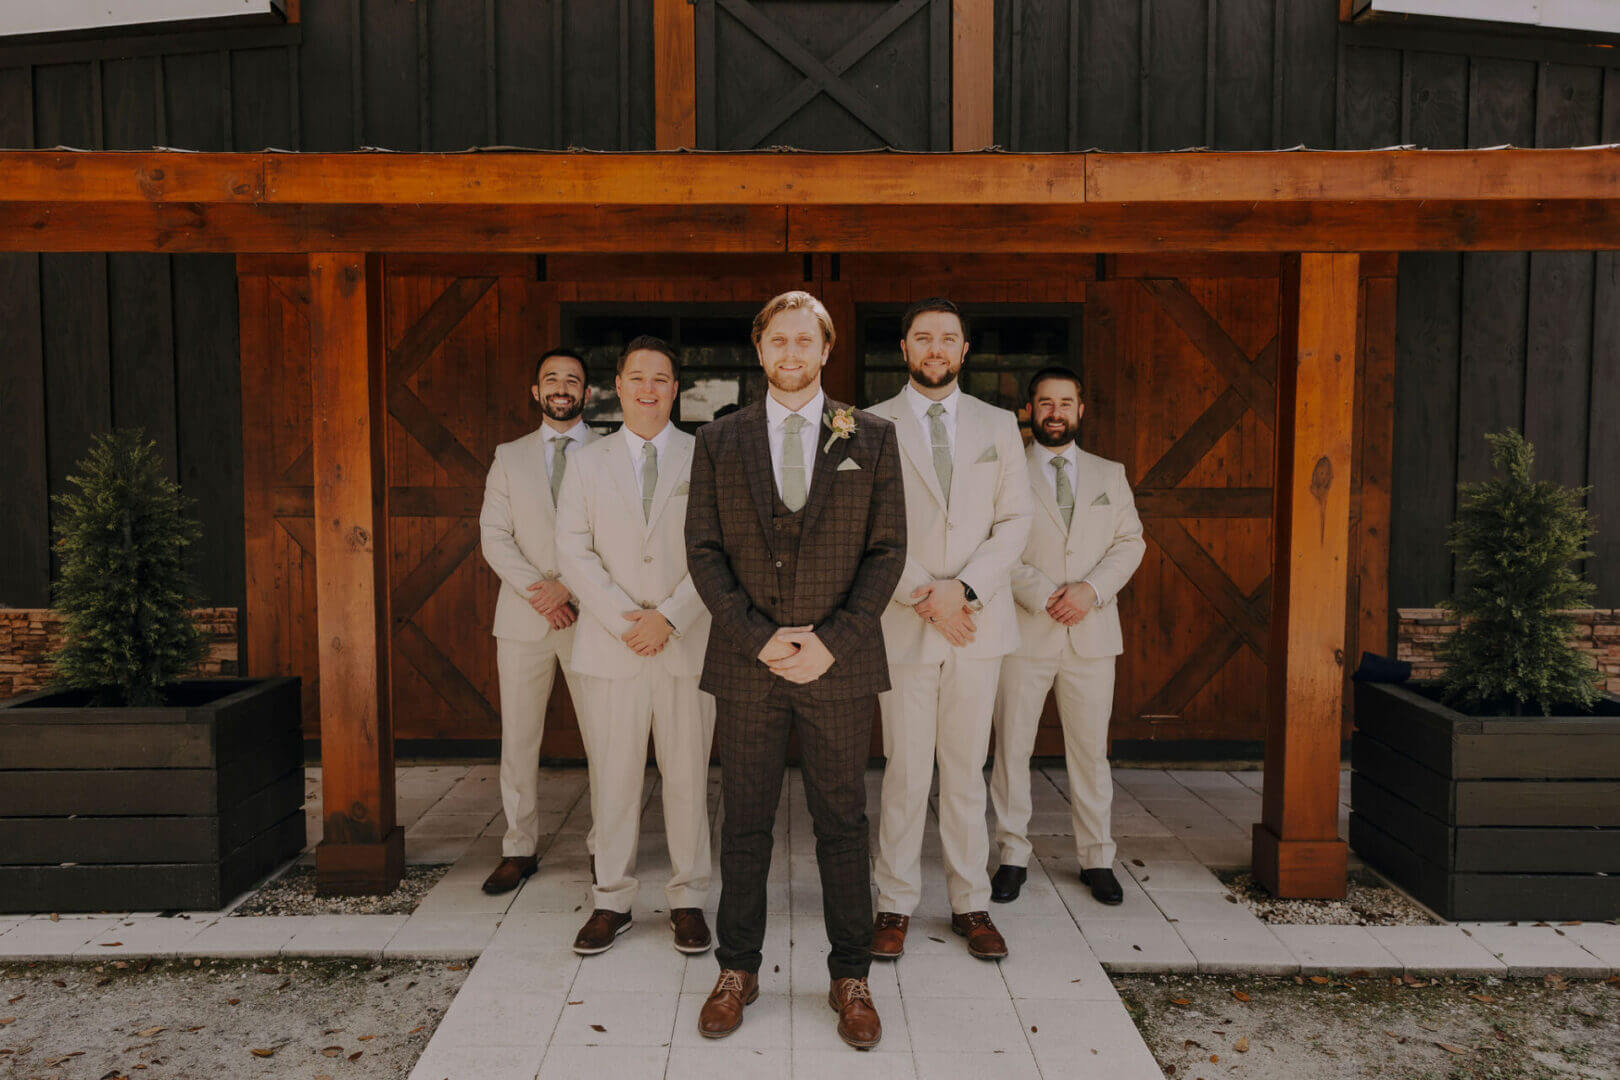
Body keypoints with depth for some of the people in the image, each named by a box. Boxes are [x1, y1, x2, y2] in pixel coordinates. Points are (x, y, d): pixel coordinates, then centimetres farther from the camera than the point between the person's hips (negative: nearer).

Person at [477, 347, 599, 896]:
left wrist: (570, 586, -13)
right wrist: (537, 591, -11)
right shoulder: (509, 456, 12)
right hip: (523, 619, 2)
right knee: (518, 738, 7)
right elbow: (494, 536, 4)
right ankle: (519, 849, 18)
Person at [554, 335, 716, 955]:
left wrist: (668, 617, -11)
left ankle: (687, 899, 20)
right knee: (612, 780, 6)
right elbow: (574, 553, 3)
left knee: (688, 777, 6)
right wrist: (623, 619, -9)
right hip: (611, 647, 1)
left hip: (688, 645, -1)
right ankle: (612, 901, 20)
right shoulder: (588, 463, 10)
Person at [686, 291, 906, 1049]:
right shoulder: (718, 440, 6)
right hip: (746, 665, 1)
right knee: (744, 822, 10)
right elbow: (703, 550, 1)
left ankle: (851, 978, 23)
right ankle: (737, 970, 26)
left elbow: (888, 550, 0)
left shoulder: (871, 438, 4)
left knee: (842, 822, 8)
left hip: (840, 664, 0)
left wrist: (832, 640, -10)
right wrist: (761, 637, -10)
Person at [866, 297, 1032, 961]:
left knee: (966, 770, 10)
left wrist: (963, 590, -11)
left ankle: (971, 905, 22)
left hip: (979, 622, 2)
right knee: (905, 772, 3)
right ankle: (896, 906, 17)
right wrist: (925, 600, -11)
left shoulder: (998, 425, 10)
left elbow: (1014, 521, 3)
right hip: (903, 625, -2)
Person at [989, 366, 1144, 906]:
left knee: (1090, 750, 8)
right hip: (1023, 634, -2)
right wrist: (1043, 595, -14)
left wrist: (1091, 589, -9)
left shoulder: (1109, 474, 14)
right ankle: (1013, 856, 16)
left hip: (1092, 633, 2)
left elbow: (1130, 542, 7)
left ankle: (1096, 858, 22)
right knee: (1012, 748, 3)